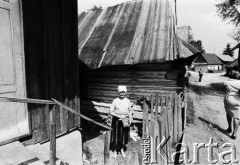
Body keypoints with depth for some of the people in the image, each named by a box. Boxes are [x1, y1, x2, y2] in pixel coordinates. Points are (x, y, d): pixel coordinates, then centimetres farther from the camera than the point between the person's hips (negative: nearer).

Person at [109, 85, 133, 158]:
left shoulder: (128, 101, 0)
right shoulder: (115, 101, -9)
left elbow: (129, 111, 8)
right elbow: (111, 112, -8)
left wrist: (130, 119, -4)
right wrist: (119, 116, -18)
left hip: (125, 120, 2)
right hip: (117, 120, -2)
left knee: (124, 135, 12)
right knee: (116, 135, 8)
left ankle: (122, 150, 33)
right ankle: (115, 151, 29)